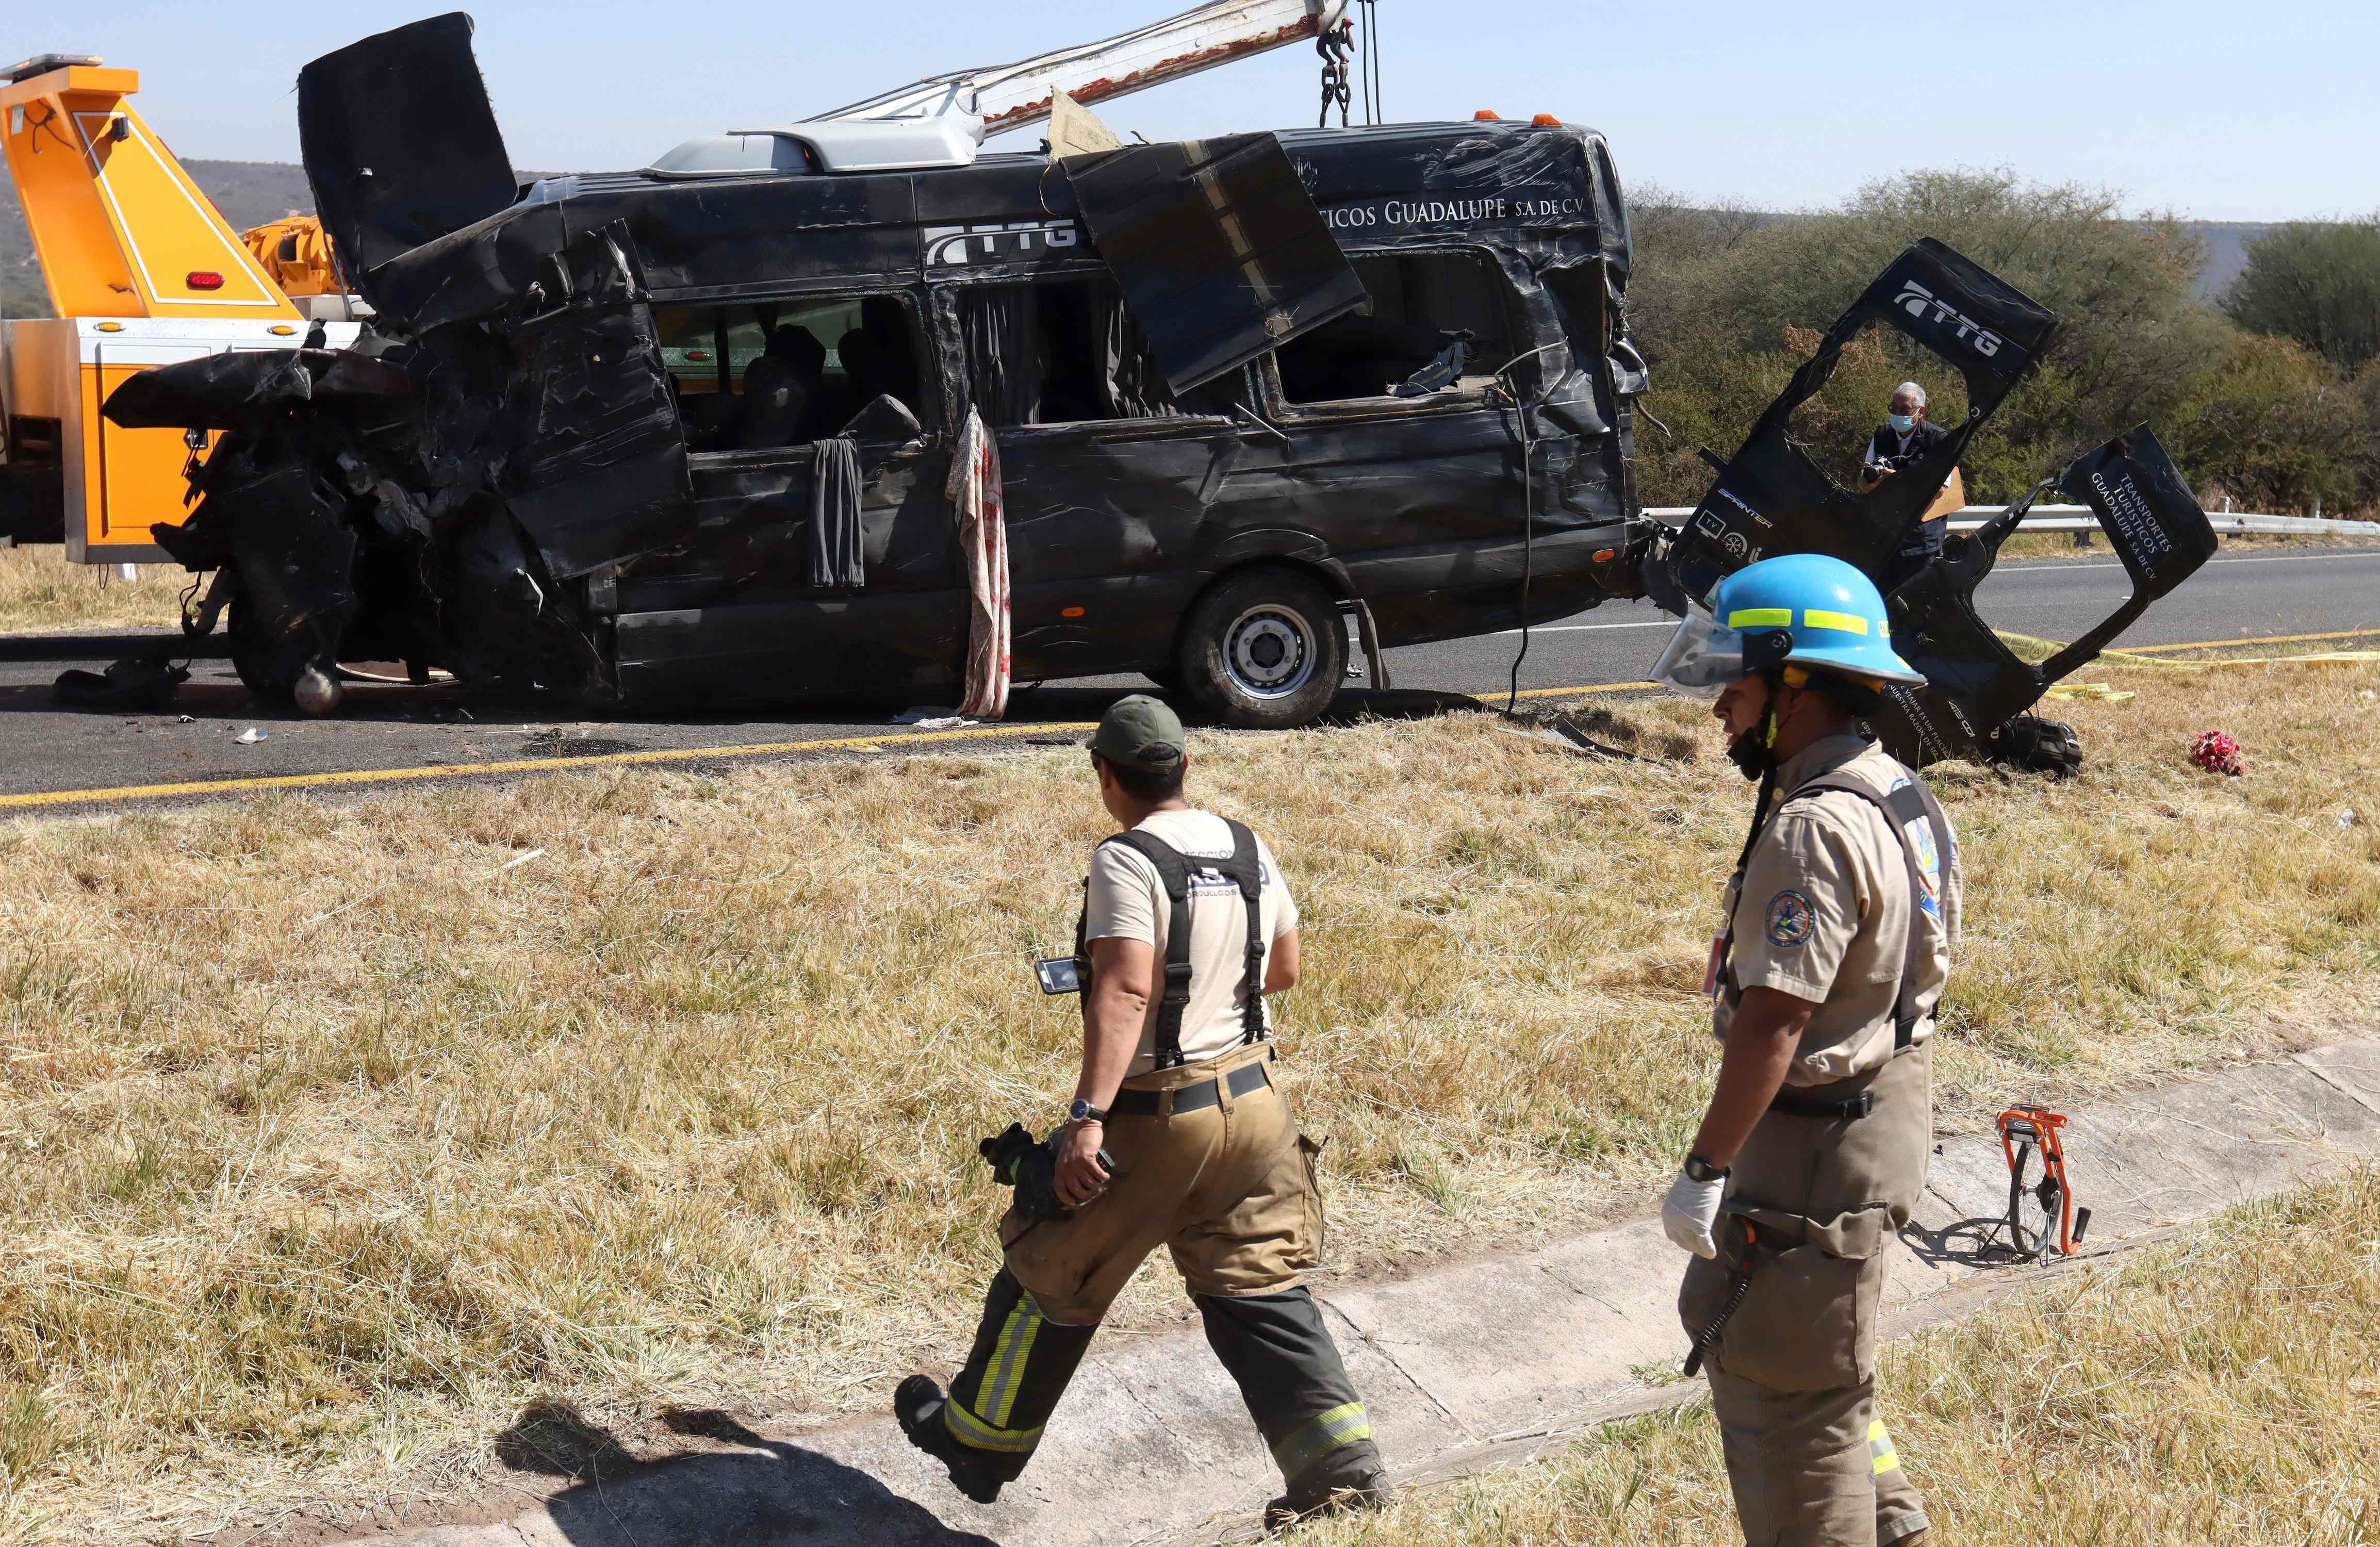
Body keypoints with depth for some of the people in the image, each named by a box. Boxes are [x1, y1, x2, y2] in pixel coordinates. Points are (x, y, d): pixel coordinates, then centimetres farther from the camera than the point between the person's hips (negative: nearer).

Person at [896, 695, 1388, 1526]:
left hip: (1154, 1116, -6)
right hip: (1253, 1100, 6)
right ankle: (1342, 1464, 4)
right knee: (1258, 1293, 13)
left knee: (1051, 1278, 13)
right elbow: (1283, 968, 15)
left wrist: (1087, 1116, -32)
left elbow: (1124, 992, -28)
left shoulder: (1127, 861, -17)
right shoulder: (1249, 849, 5)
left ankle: (977, 1442, 29)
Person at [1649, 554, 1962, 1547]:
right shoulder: (1901, 798, 7)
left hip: (1815, 1152, -11)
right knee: (1729, 1322, 26)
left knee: (1785, 1390, 3)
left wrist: (1705, 1169, -20)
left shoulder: (1815, 831, -25)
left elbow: (1773, 1024, -27)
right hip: (1888, 1118, 11)